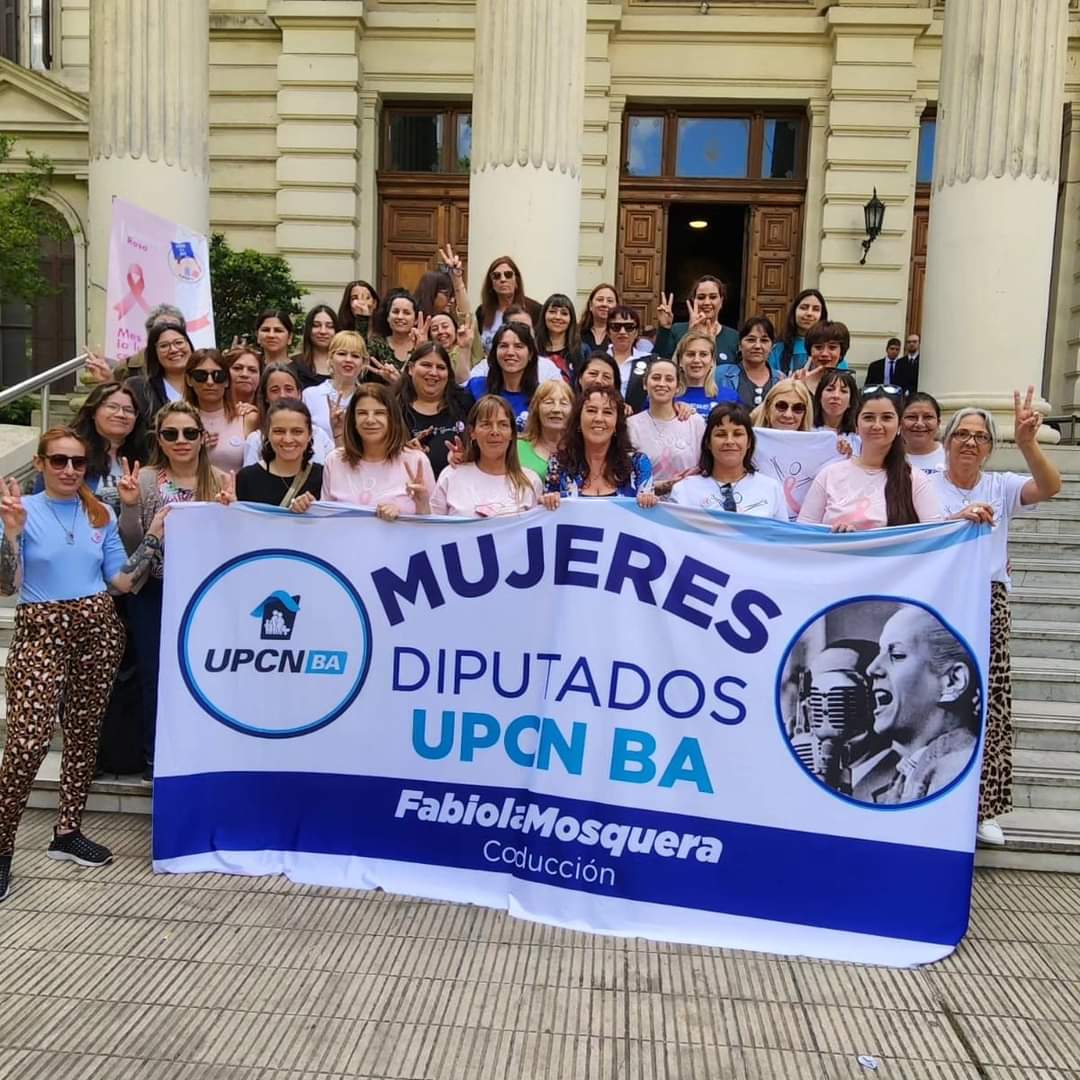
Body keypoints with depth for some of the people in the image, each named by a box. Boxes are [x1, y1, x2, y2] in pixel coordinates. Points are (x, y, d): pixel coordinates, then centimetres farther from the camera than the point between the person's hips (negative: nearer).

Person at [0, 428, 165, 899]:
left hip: (98, 628, 4)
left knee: (85, 732, 10)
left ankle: (67, 831, 24)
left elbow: (121, 580, 5)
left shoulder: (102, 515, 8)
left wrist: (154, 536, -2)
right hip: (41, 632, -4)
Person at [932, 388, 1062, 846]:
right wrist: (958, 517, -31)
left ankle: (981, 806, 16)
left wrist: (1027, 443, -27)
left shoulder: (1001, 486, 8)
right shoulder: (927, 486, 2)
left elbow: (1050, 487, -11)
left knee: (989, 704, 2)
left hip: (988, 604, 2)